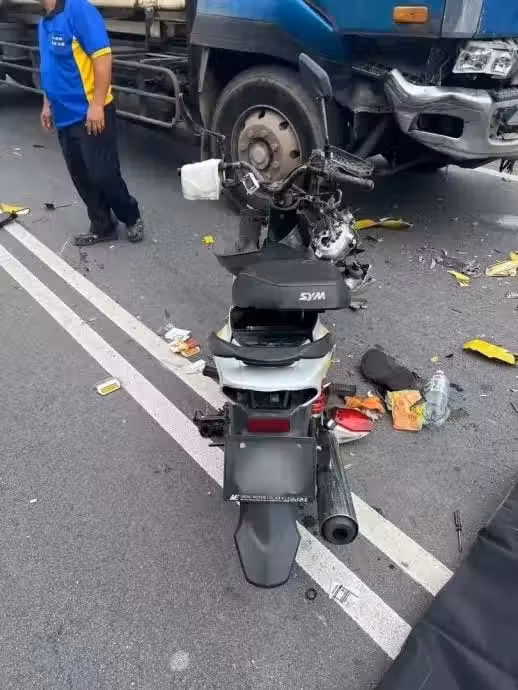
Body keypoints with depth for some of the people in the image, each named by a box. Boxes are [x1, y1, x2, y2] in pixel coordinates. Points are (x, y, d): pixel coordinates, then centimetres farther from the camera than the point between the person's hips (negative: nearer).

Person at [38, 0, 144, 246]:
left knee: (103, 175, -5)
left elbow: (102, 57, -20)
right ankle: (102, 228, 21)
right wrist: (47, 104, 20)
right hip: (64, 116, 9)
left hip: (90, 114, -9)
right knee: (82, 177, 10)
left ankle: (132, 218, 18)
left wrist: (97, 105, -24)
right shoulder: (44, 21, 14)